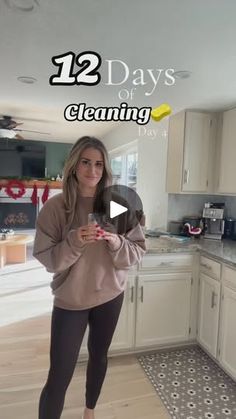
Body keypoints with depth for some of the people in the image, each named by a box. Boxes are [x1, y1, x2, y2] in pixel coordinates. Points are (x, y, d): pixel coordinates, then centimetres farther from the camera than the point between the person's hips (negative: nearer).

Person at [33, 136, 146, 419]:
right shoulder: (55, 206, -12)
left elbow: (137, 252, -5)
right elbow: (46, 258, -11)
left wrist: (116, 242, -25)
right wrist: (74, 241, -28)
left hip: (110, 296, 3)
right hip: (70, 300, -2)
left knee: (99, 355, 23)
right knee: (59, 376, 2)